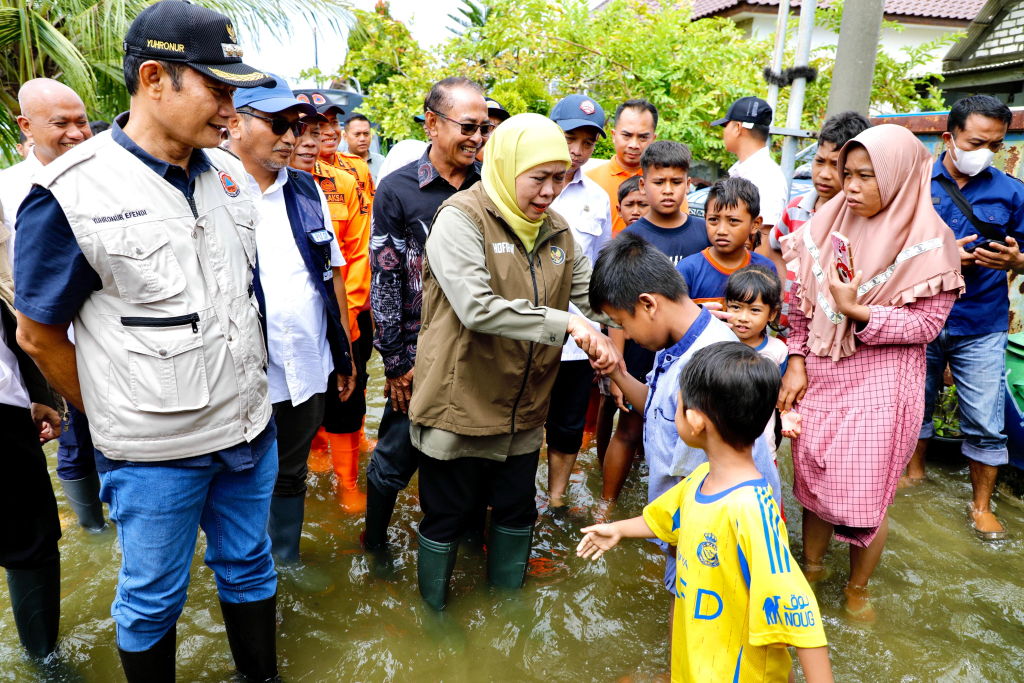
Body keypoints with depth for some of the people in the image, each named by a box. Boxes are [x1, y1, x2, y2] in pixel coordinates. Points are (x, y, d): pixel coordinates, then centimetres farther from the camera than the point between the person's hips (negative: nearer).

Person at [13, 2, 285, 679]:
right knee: (153, 599, 16)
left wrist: (246, 392, 14)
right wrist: (117, 419, 1)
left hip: (250, 429, 6)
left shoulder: (230, 173, 2)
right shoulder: (71, 192, -16)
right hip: (154, 452, -5)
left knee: (249, 567, 22)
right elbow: (39, 335, -7)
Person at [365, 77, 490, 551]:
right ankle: (375, 544, 33)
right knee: (396, 456, 9)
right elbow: (384, 281, -5)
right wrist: (395, 362, -6)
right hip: (419, 355, -3)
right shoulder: (398, 190, -6)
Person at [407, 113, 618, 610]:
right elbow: (477, 308, -27)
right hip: (459, 405, -6)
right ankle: (434, 610, 38)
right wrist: (563, 323, -26)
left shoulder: (556, 231, 7)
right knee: (447, 514, 12)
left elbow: (590, 294, 10)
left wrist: (604, 338, -11)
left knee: (516, 511, 20)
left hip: (523, 409, 6)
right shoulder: (461, 219, -15)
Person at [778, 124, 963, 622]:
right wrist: (796, 362, -1)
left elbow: (927, 323, -10)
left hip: (880, 382, -4)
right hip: (820, 375, 4)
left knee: (866, 492, 4)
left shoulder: (928, 241, -10)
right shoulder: (834, 222, 2)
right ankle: (811, 563, 38)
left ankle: (857, 586, 30)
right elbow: (803, 300, 4)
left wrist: (856, 310, -21)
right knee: (812, 475, 14)